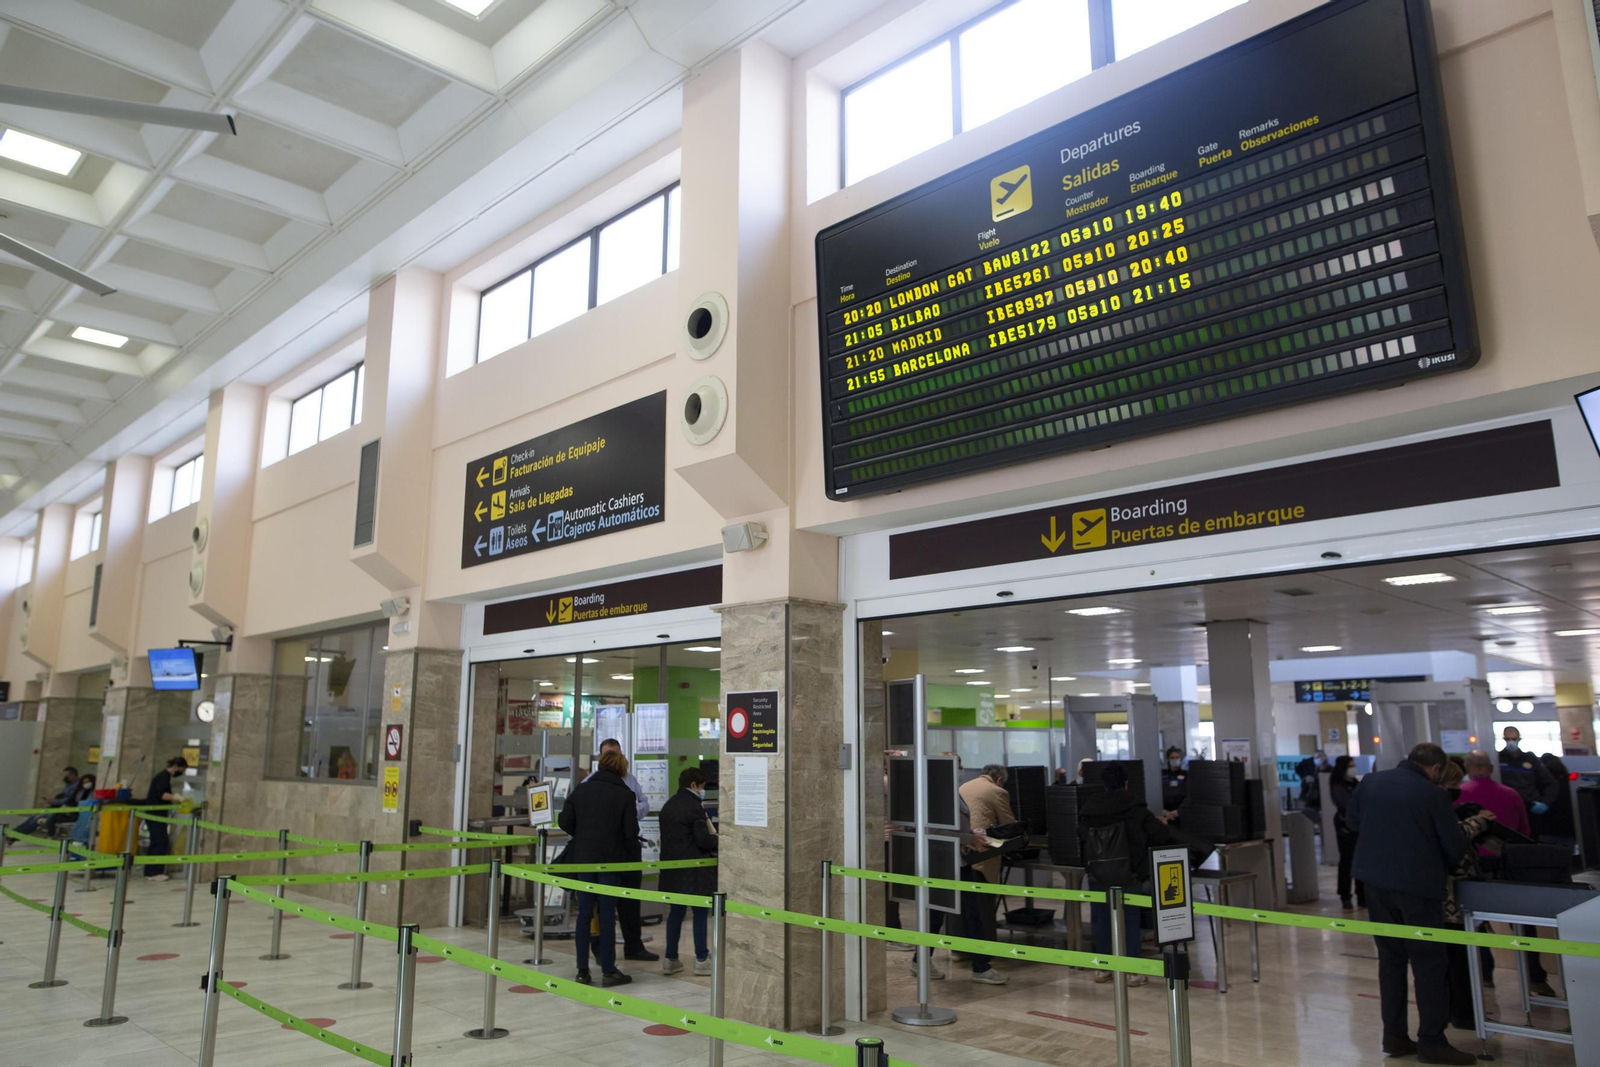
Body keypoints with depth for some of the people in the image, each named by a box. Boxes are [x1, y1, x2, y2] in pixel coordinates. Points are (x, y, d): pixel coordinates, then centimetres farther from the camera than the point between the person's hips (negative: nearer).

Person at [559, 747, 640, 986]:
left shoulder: (581, 789, 2)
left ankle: (582, 971, 13)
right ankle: (608, 971, 9)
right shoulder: (624, 794, -7)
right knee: (607, 915, 4)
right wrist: (631, 856, 7)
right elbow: (631, 831, -9)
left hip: (583, 858, 3)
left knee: (584, 913, 9)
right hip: (610, 860, -3)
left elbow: (565, 822, 1)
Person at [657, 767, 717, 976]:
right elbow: (702, 839, -18)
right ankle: (701, 960, 8)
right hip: (693, 870, -8)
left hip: (672, 869, 8)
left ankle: (670, 959, 17)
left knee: (675, 912, 14)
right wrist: (719, 841, -1)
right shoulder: (694, 807, -15)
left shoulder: (667, 806, 11)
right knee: (700, 913, 3)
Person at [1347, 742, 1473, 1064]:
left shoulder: (1371, 782, 3)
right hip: (1417, 884, -5)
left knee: (1390, 957, 14)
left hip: (1375, 880, 6)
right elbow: (1456, 846, -5)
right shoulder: (1432, 794, -12)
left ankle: (1394, 1036, 19)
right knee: (1429, 963, 4)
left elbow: (1351, 818, 18)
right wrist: (1440, 867, 14)